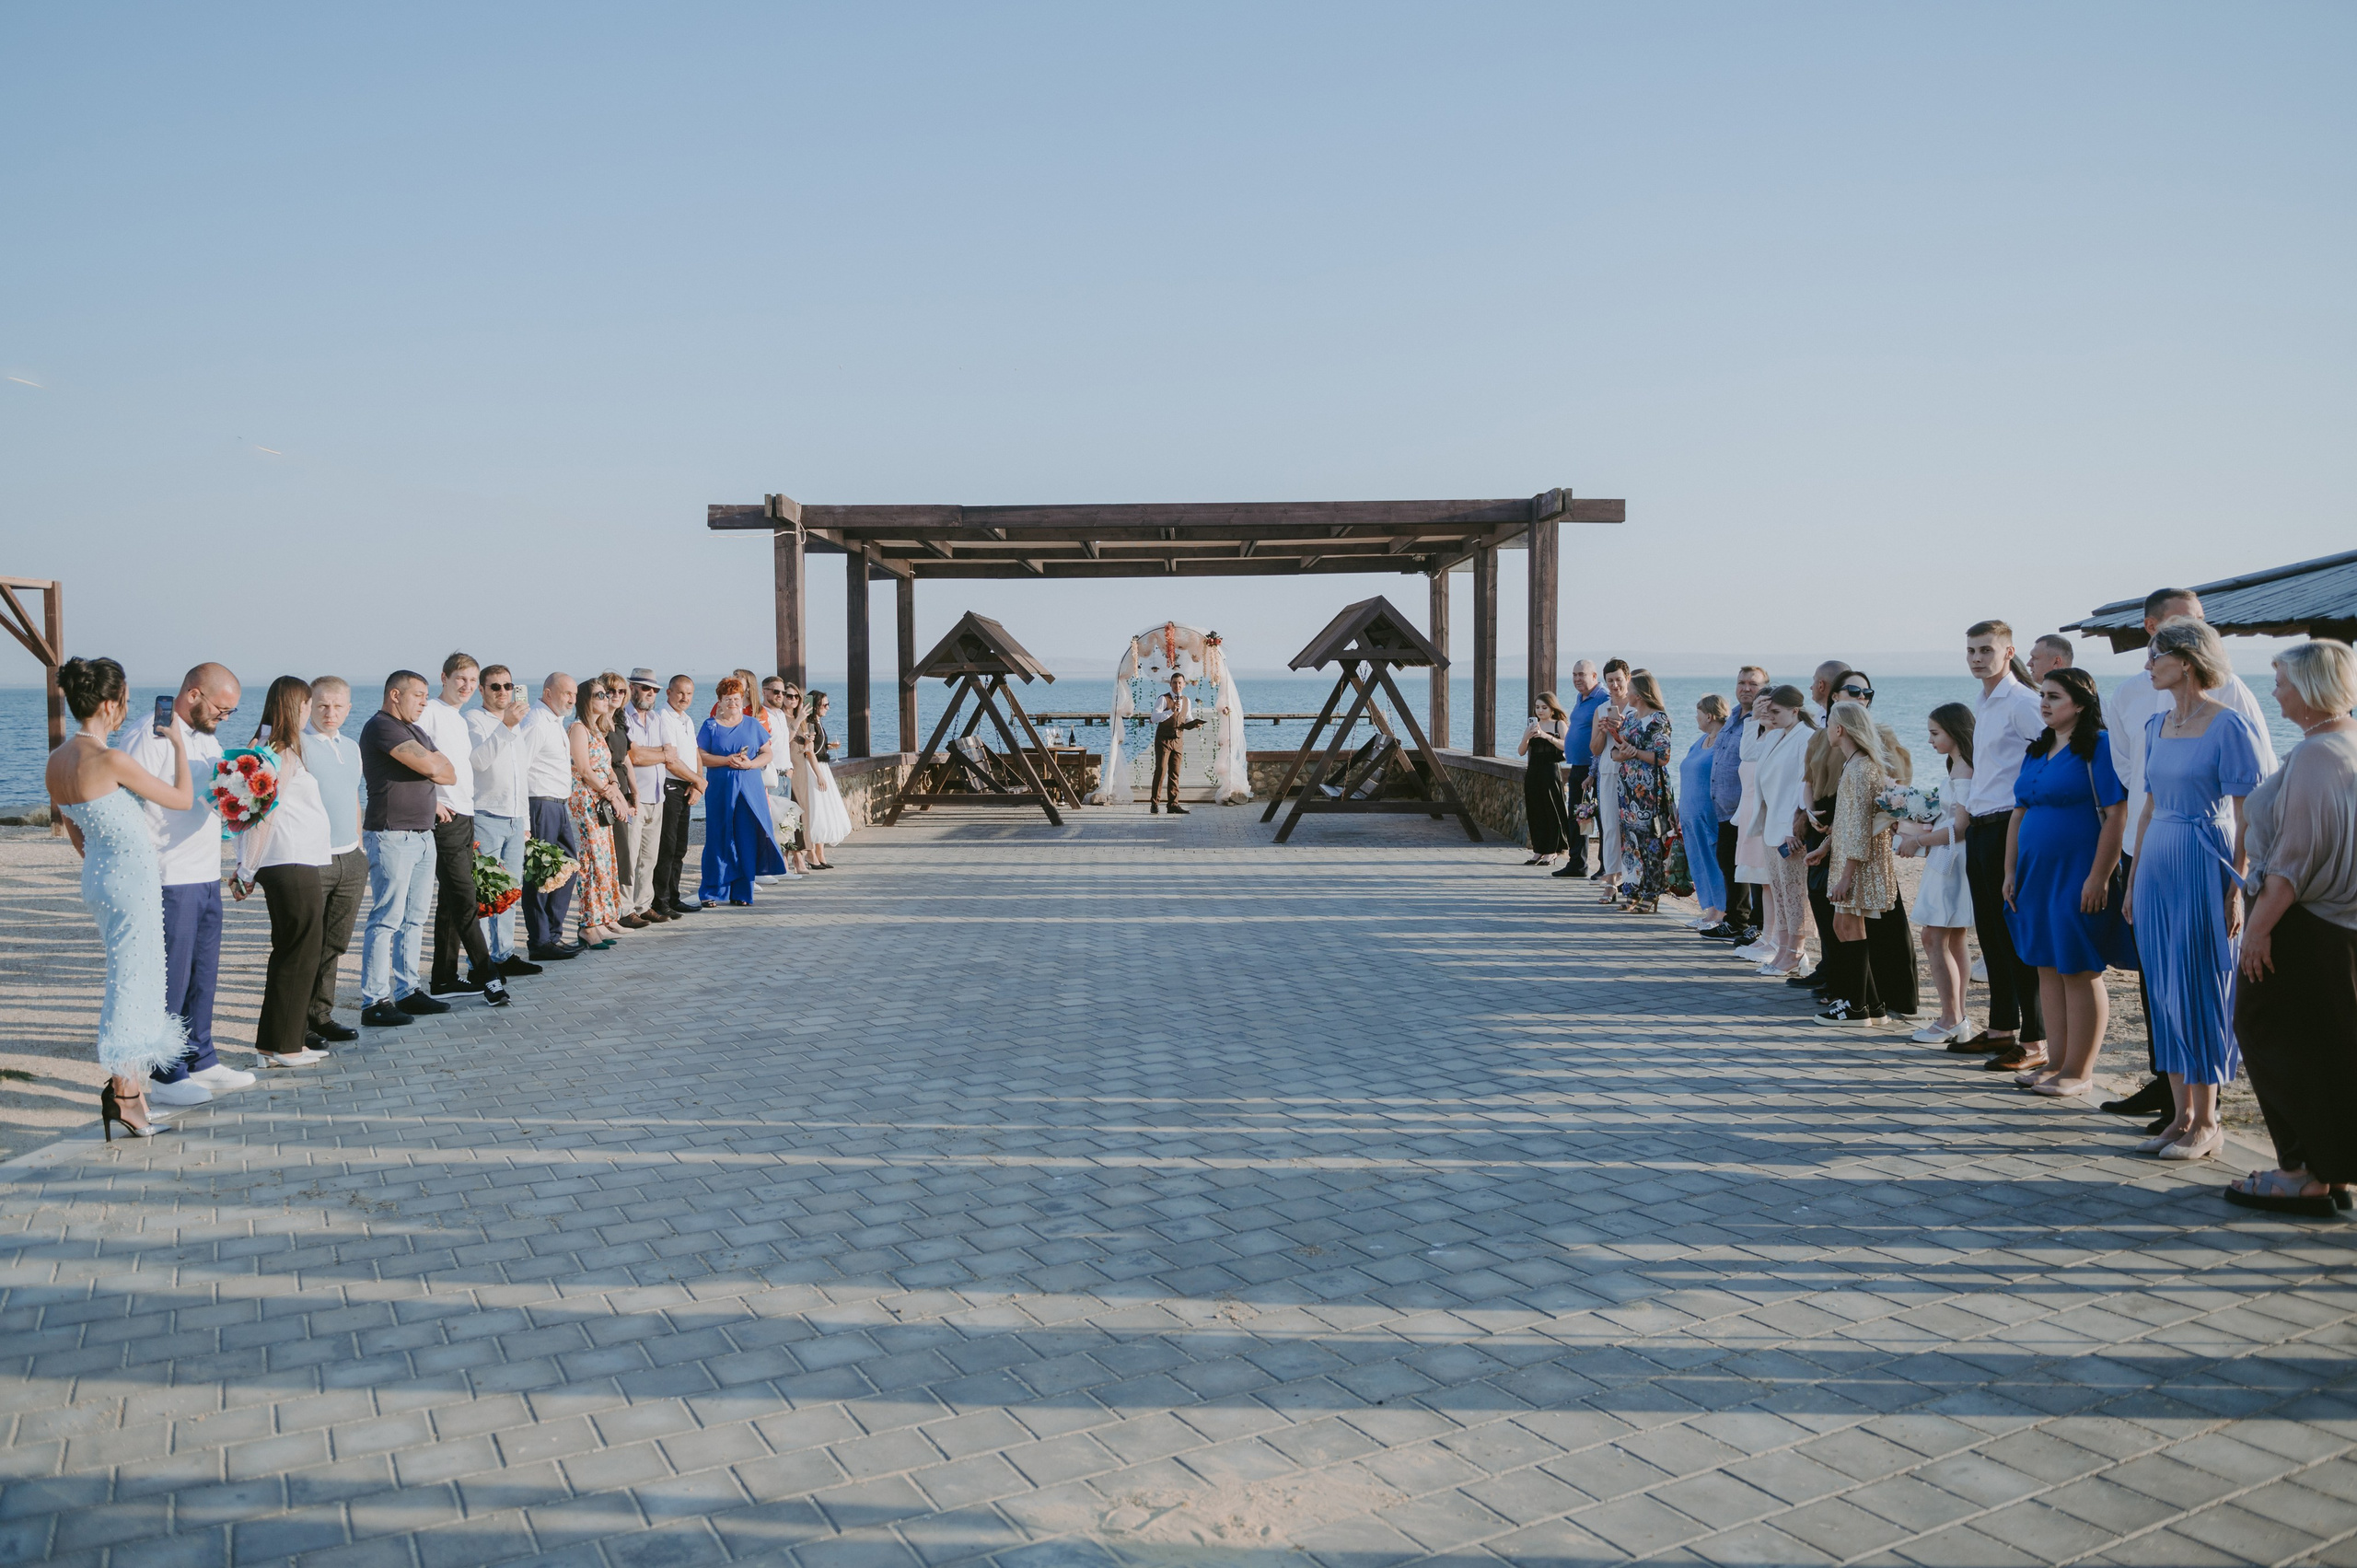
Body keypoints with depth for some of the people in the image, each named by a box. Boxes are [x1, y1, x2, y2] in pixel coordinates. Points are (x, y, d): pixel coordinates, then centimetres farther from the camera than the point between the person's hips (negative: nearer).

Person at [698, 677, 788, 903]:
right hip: (720, 789, -2)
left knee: (747, 838, -1)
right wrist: (727, 760, -16)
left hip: (750, 789, 2)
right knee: (719, 839, -3)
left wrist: (750, 763, -9)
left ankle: (741, 892, 6)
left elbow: (767, 753, 9)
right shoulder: (710, 725, 5)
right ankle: (710, 893, 4)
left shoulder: (753, 724, 11)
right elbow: (700, 756, -3)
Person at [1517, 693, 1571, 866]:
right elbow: (1521, 752, 5)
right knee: (1535, 811, 4)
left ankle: (1551, 851, 4)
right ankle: (1538, 850, 10)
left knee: (1551, 811, -3)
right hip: (1533, 772, 4)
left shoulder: (1559, 724, 2)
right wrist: (1526, 737, -13)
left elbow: (1566, 746, -14)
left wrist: (1547, 736, -24)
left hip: (1551, 770, -4)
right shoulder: (1531, 725, 12)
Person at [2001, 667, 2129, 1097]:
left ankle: (2079, 1070, 6)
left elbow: (2116, 816, -16)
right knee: (2047, 969, 11)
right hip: (2036, 877, 8)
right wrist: (2010, 872, 13)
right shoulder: (2036, 751, 14)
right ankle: (2056, 1060, 20)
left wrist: (2098, 877, -20)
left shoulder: (2098, 747, -10)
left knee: (2079, 972, -1)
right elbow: (2019, 814, 17)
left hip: (2078, 879, -8)